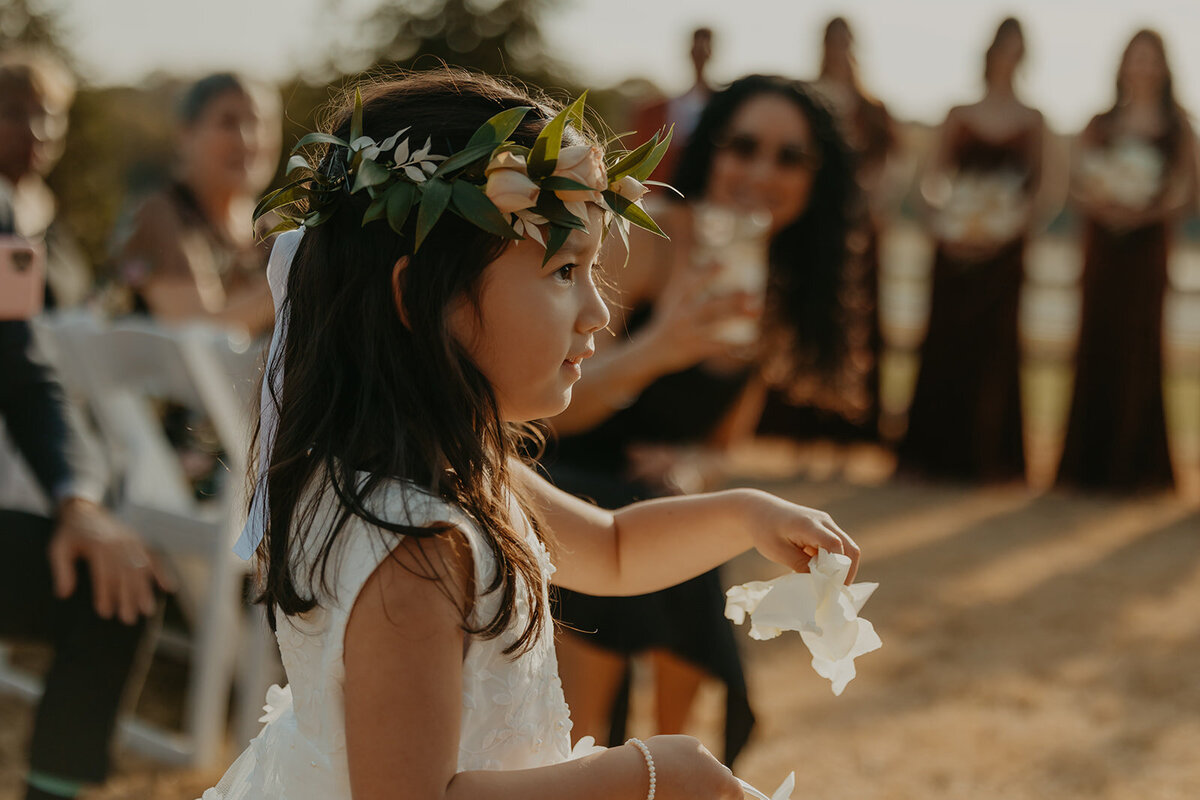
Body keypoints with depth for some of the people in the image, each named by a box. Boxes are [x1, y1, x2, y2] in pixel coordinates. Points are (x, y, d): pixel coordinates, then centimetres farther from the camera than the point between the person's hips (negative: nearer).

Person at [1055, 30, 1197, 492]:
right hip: (1103, 238, 2)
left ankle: (1133, 462, 0)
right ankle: (1088, 460, 6)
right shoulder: (1101, 125, 12)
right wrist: (1100, 202, -13)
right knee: (1097, 342, 0)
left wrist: (1146, 210, -16)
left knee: (1139, 344, -5)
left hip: (1148, 240, -2)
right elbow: (1081, 186, 9)